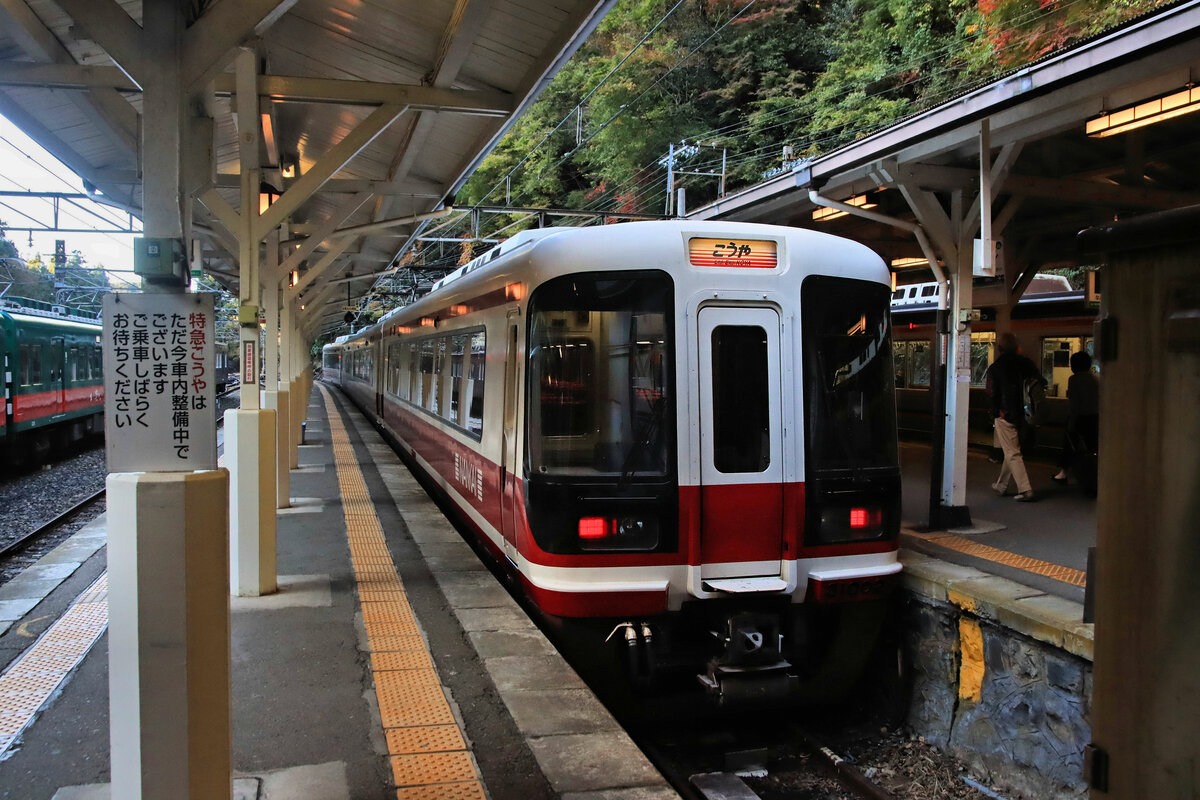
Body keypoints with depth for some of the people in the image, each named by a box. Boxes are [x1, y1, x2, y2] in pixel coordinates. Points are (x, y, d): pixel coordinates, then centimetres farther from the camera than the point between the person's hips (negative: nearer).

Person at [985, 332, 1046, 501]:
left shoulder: (995, 367, -8)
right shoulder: (1026, 363, 1)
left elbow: (991, 393, -5)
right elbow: (1042, 382, 6)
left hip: (1005, 415, -5)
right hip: (1022, 415, 5)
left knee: (1013, 454, -2)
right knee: (1012, 451, 17)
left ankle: (1025, 489, -11)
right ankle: (1001, 485, 28)